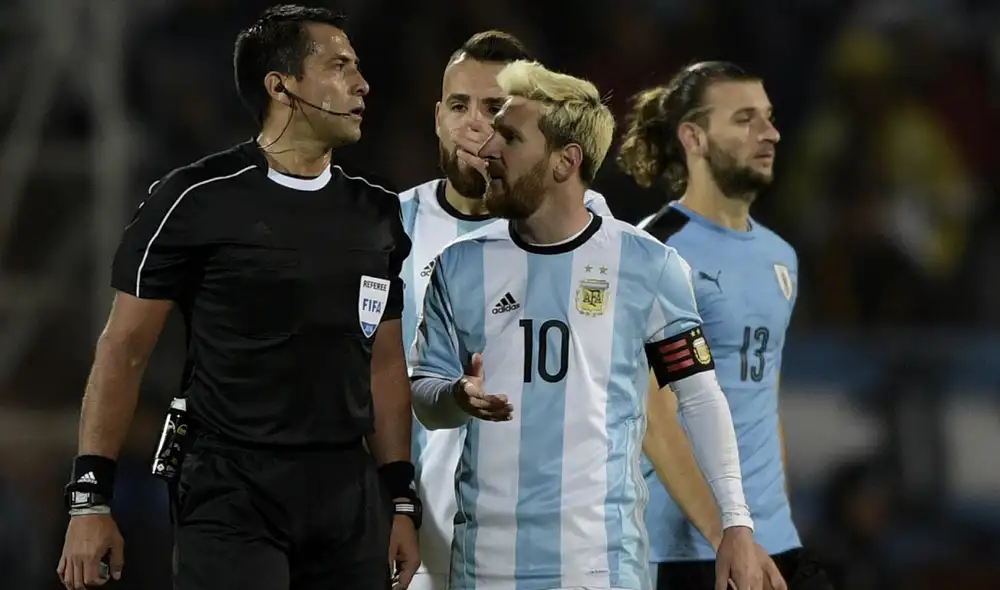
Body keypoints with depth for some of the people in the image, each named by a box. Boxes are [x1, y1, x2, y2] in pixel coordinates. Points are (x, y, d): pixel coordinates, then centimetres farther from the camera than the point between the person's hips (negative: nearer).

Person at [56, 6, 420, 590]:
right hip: (232, 495, -5)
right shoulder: (197, 201, -5)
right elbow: (125, 349, -4)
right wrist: (91, 497, -9)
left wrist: (402, 501, 11)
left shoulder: (376, 213, 11)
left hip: (350, 497, 5)